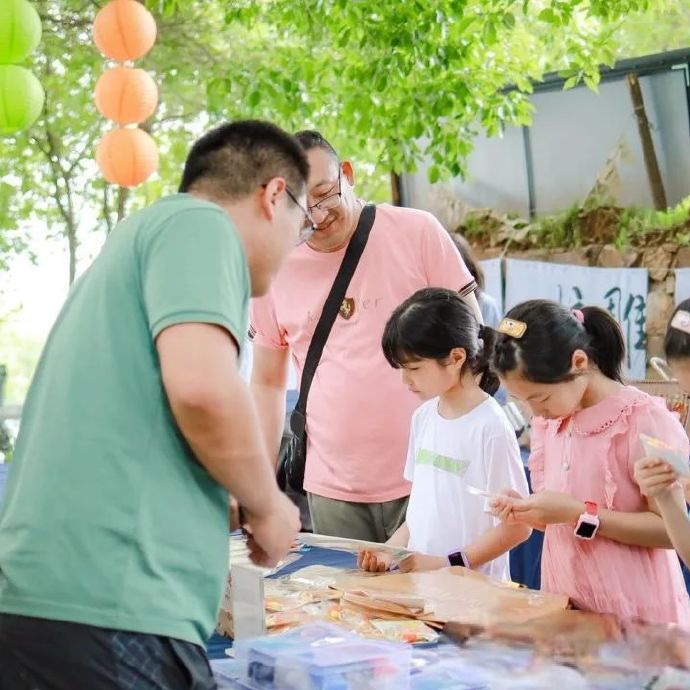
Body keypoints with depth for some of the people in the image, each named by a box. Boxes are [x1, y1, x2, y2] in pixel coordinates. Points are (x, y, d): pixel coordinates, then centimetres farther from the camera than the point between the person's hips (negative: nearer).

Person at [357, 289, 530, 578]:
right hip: (418, 577, 5)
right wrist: (390, 550, 2)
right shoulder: (423, 417, 9)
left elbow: (516, 526, -10)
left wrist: (445, 563, -12)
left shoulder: (489, 427, -11)